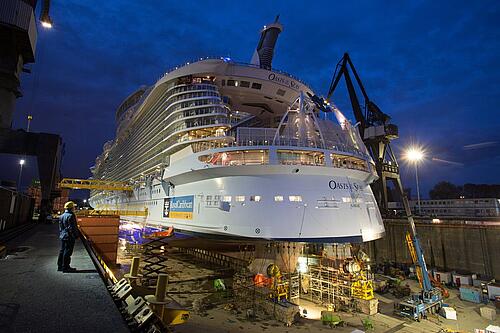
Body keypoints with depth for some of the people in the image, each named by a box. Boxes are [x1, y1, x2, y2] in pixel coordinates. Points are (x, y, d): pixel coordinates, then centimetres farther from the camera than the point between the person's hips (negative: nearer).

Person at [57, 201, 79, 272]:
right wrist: (76, 235, -11)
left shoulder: (61, 216, 12)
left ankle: (60, 266, 24)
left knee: (62, 251, 16)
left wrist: (61, 235, 23)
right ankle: (65, 267, 2)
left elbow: (60, 227, 16)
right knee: (67, 252, -3)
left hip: (63, 236, 9)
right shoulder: (71, 215, -17)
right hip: (69, 237, -9)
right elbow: (72, 227, -18)